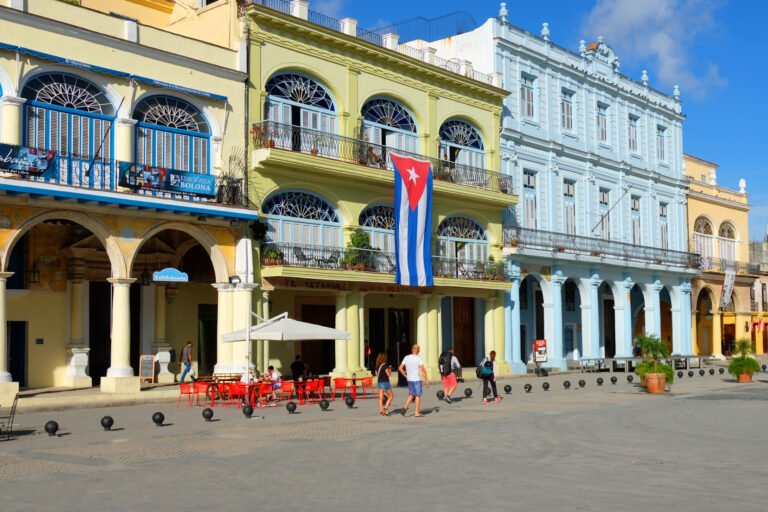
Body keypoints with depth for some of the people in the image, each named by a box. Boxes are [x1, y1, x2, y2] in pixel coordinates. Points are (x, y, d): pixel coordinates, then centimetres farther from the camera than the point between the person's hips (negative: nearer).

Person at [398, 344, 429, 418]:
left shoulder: (406, 357, 3)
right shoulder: (418, 359, -12)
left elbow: (400, 368, 5)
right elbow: (423, 370, -16)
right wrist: (426, 380, -10)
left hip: (409, 379, 5)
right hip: (416, 380, -5)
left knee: (411, 395, 18)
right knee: (418, 395, 2)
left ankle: (405, 408, 4)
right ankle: (417, 413, 4)